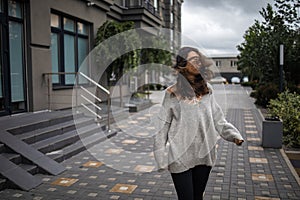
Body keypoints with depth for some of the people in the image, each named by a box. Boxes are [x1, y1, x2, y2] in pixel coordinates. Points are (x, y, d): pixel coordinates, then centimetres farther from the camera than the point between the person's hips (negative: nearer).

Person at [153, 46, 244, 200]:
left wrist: (233, 134, -13)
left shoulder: (207, 90, 4)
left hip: (204, 155, 4)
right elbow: (162, 128, -6)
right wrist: (161, 159, -8)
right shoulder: (172, 94, -8)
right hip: (180, 157, -4)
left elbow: (218, 119, 4)